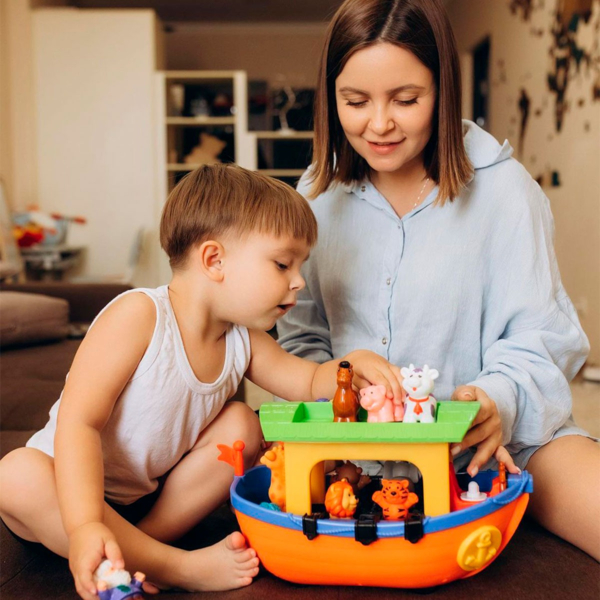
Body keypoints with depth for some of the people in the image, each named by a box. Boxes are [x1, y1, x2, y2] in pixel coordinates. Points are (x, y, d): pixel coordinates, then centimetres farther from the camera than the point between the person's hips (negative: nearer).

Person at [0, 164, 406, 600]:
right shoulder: (138, 316, -27)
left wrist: (352, 365, -20)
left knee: (241, 424, -10)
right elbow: (79, 421, -30)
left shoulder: (244, 341, -5)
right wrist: (85, 526, -42)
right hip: (75, 487, -5)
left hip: (153, 493, 5)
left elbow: (309, 382, 4)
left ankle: (138, 544, -17)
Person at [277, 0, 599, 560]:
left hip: (488, 441, -2)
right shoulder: (318, 194, 3)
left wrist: (500, 399, -28)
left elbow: (537, 339, -6)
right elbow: (302, 335, 9)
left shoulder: (503, 189, -9)